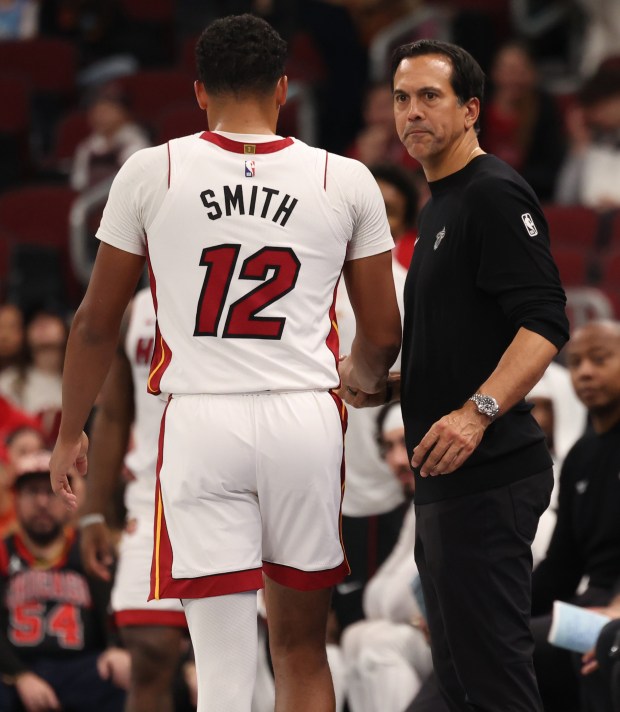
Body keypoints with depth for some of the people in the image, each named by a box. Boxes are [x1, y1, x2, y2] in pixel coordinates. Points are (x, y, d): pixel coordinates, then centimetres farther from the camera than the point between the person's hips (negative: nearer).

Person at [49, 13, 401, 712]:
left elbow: (96, 323, 7)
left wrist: (70, 432, 21)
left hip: (200, 421, -1)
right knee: (300, 649, 16)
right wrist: (361, 379, 33)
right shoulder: (346, 181, 3)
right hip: (307, 419, 2)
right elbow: (382, 336, 10)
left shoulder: (150, 171, 1)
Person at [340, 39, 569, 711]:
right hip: (445, 478, 11)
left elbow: (544, 323, -22)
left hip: (485, 473, -11)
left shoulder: (495, 194, -11)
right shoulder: (439, 207, 20)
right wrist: (384, 384, 13)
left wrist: (476, 412, -33)